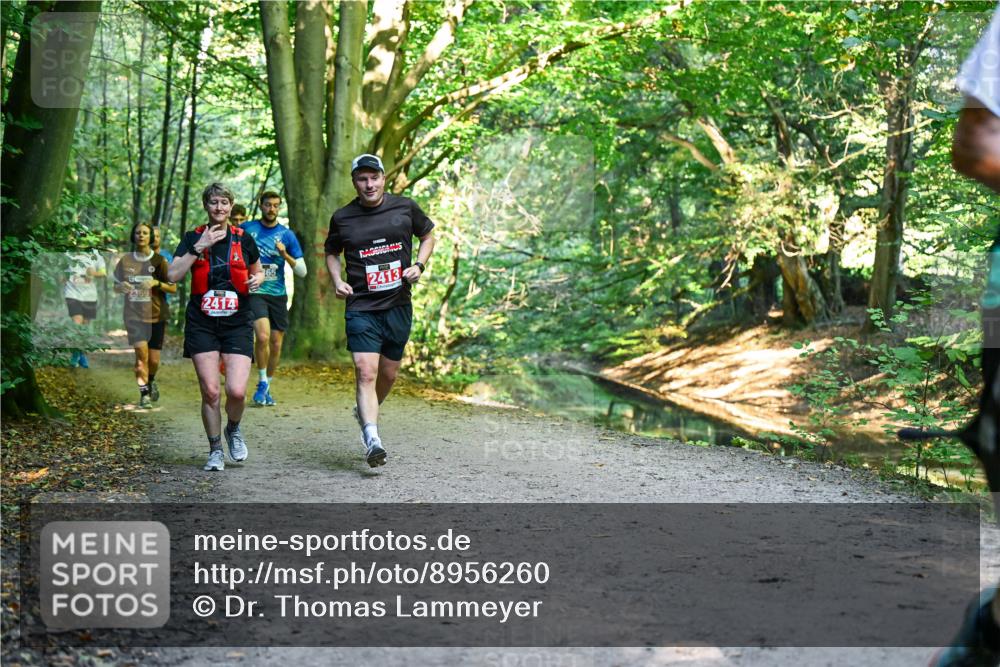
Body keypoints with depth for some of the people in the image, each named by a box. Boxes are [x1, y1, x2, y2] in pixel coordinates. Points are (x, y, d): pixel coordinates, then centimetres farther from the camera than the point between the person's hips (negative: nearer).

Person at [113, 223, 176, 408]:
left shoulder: (159, 260, -1)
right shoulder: (125, 261, 3)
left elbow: (173, 288, -1)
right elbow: (116, 286, 12)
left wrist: (157, 283, -19)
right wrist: (121, 287, -11)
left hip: (156, 316, 0)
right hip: (134, 315, 0)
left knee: (153, 360, 3)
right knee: (141, 352, -18)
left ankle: (151, 382, 37)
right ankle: (144, 394, -4)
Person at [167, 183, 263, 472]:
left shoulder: (243, 239, 5)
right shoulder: (193, 238, 2)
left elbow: (257, 271, 20)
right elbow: (173, 275, -10)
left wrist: (257, 279, -3)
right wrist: (199, 247, -16)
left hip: (238, 323, 0)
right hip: (201, 324, 0)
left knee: (237, 390, -12)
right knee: (210, 391, -3)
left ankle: (233, 429, 21)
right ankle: (215, 450, 15)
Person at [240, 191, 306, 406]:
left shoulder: (287, 234, 4)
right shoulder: (246, 229, 2)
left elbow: (302, 271, 3)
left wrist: (286, 255, -13)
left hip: (278, 294, 3)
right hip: (254, 292, -2)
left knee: (276, 344, 5)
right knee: (262, 336, -22)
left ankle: (268, 385, 25)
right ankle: (262, 382, -2)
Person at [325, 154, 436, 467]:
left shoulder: (405, 207, 2)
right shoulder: (342, 218, 1)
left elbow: (427, 236, 17)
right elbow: (332, 253, 17)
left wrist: (419, 266, -1)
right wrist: (337, 281, -1)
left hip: (399, 305, 2)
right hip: (361, 308, -2)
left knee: (388, 374, 13)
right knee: (366, 373, -17)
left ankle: (365, 412, 42)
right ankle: (372, 441, -24)